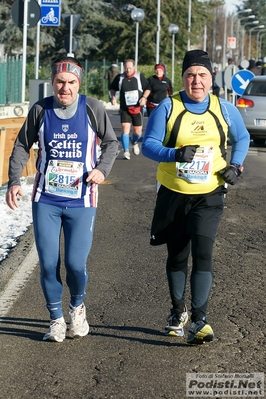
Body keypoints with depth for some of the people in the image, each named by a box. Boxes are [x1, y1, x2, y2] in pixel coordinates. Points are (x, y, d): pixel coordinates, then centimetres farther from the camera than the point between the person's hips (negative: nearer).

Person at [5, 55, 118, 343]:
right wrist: (14, 181, -1)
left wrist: (102, 169, -9)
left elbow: (111, 141, 8)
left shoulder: (92, 108, -4)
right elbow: (22, 146, 10)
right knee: (48, 264, 0)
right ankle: (56, 320, 20)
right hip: (45, 200, 2)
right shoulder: (40, 110, 0)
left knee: (76, 263, -6)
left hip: (81, 201, -1)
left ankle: (77, 308, 26)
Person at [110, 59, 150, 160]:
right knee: (125, 129, -15)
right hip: (124, 109, 0)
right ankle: (126, 151, -9)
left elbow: (147, 88, 5)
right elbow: (113, 88, 14)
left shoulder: (140, 77, -3)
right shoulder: (119, 77, -1)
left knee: (138, 131, 6)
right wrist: (113, 96, -3)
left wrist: (144, 97, -12)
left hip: (137, 108, 0)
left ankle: (135, 143, 40)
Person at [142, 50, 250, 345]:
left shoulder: (225, 110, 2)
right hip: (173, 195, 0)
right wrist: (175, 154, -30)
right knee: (177, 256, 13)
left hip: (208, 196, 0)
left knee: (202, 253, -14)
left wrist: (235, 165, 1)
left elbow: (242, 138, 18)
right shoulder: (167, 107, -5)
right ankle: (178, 311, 34)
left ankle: (199, 320, -9)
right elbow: (148, 145, -11)